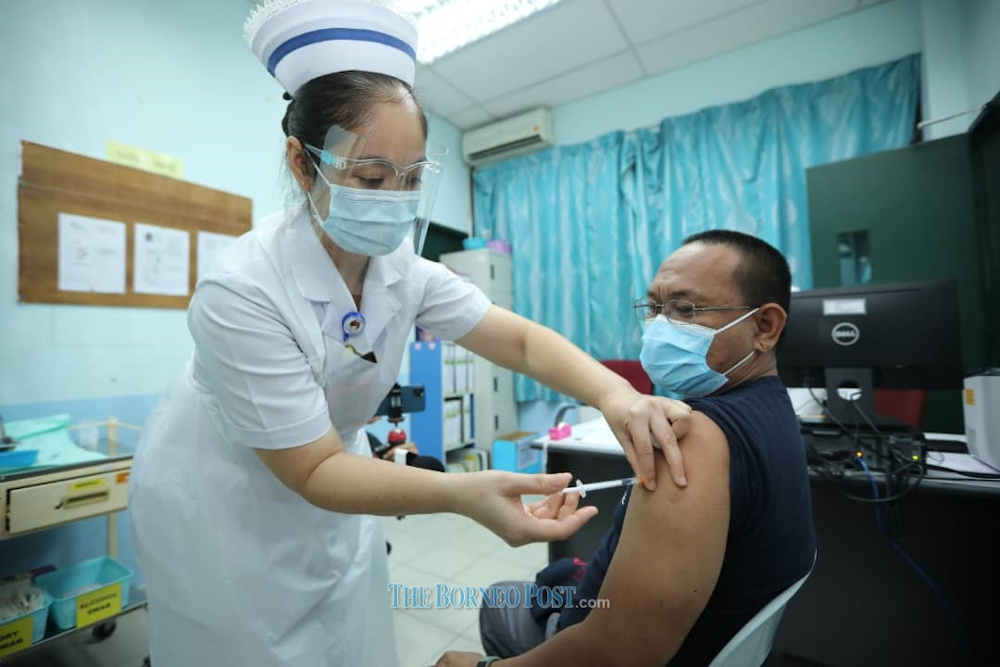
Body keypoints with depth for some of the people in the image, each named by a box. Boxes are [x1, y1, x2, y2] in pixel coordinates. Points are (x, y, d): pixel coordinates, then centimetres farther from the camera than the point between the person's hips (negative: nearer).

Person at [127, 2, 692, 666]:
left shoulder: (403, 268, -15)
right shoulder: (241, 293, -31)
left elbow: (520, 339, -16)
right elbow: (312, 469, -28)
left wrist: (614, 394, -34)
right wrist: (463, 493, -42)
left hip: (326, 480, 5)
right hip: (220, 504, -4)